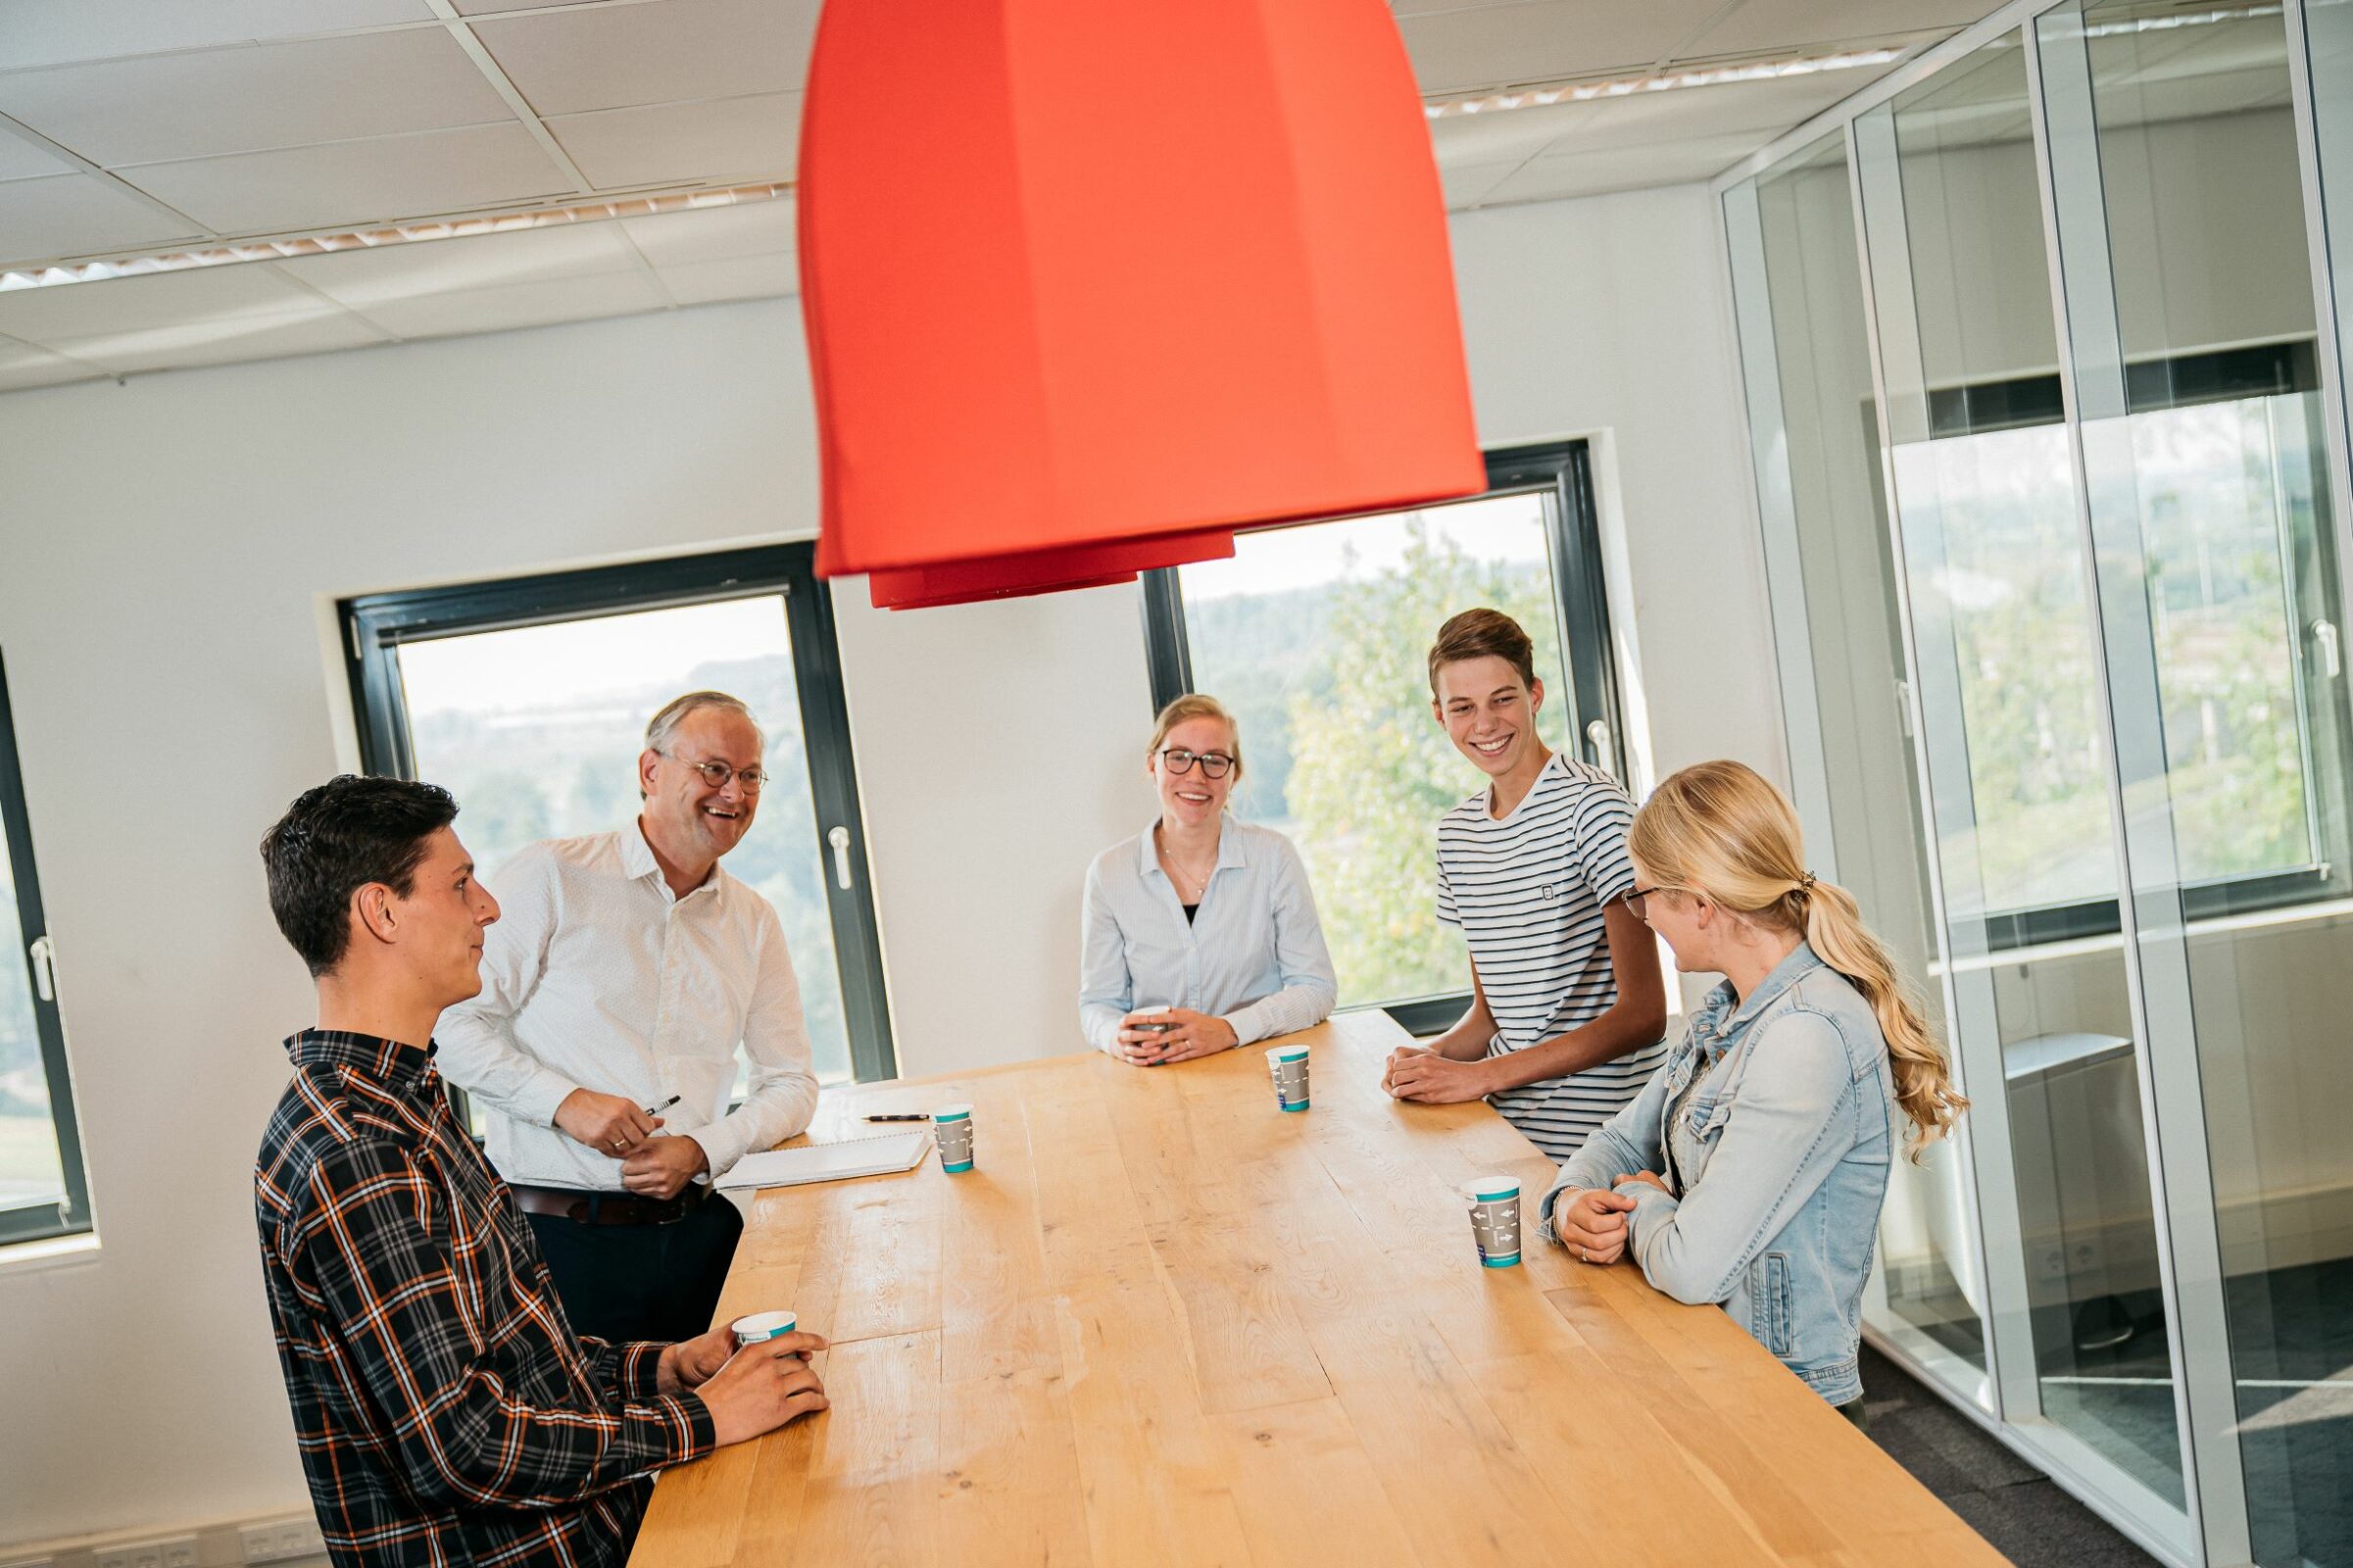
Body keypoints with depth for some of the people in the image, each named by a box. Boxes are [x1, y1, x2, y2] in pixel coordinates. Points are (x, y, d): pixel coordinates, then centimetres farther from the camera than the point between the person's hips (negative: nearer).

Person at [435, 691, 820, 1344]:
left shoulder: (754, 922, 12)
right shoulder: (551, 876, -2)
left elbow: (792, 1083, 13)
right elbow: (458, 1027, -5)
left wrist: (704, 1149, -4)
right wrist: (564, 1101, -17)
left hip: (698, 1233, 4)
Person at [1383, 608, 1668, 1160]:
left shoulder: (1592, 805, -9)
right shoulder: (1455, 832, 12)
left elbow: (1643, 1014, -13)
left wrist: (1483, 1075, -16)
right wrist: (1433, 1056, -3)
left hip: (1593, 1132, -5)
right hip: (1503, 1125, 6)